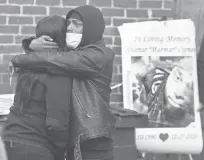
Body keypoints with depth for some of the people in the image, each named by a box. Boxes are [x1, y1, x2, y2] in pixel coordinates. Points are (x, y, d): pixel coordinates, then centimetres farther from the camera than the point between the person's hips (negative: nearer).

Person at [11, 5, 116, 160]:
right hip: (74, 136, 7)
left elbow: (54, 62, -20)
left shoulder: (99, 55, -11)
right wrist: (32, 44, -6)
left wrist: (18, 60, -7)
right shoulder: (73, 52, 14)